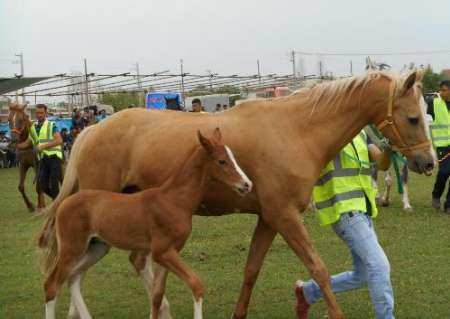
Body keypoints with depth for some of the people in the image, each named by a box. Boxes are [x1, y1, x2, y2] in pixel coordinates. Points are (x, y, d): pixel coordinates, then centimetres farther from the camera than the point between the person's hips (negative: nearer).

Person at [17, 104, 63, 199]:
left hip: (54, 156, -5)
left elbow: (59, 140, -14)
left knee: (53, 184, -10)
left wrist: (44, 146, -20)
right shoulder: (33, 127, 14)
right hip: (42, 158, 5)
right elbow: (27, 143, 17)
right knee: (43, 184, 1)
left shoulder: (51, 125, -2)